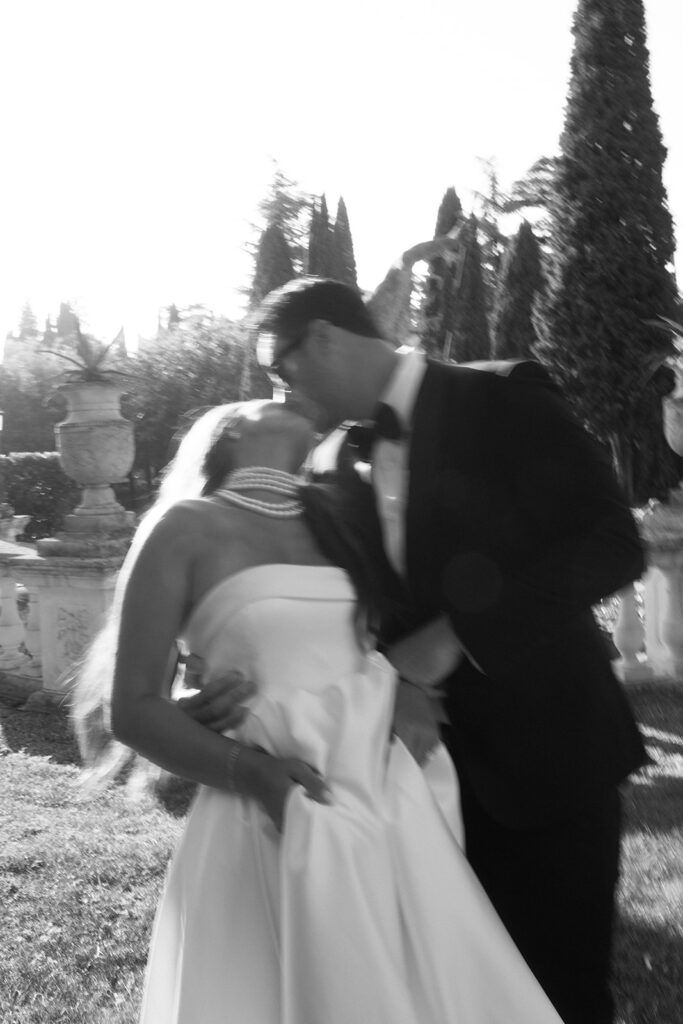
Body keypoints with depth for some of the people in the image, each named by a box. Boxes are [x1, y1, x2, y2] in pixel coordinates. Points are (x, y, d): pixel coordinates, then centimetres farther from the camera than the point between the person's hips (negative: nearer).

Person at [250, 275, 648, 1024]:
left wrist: (453, 637, -22)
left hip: (545, 747, -5)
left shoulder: (503, 398, -10)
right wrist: (392, 686, -18)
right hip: (435, 763, 5)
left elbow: (612, 543, -18)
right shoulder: (347, 458, 7)